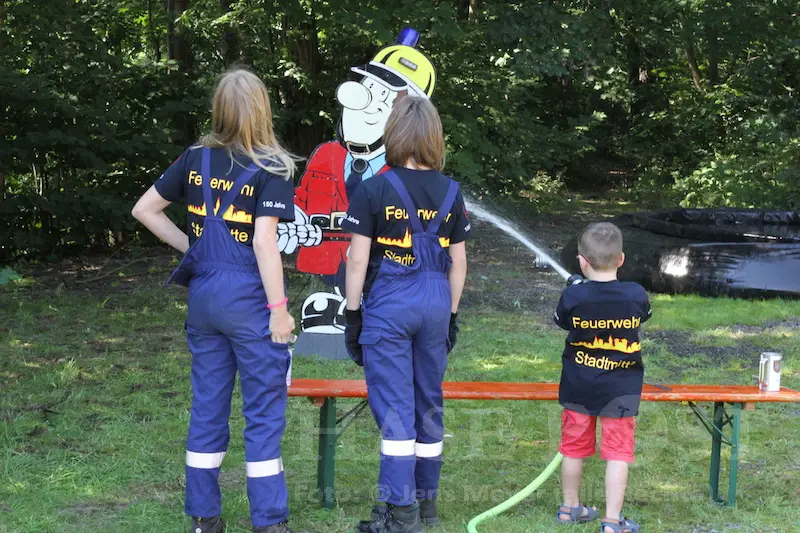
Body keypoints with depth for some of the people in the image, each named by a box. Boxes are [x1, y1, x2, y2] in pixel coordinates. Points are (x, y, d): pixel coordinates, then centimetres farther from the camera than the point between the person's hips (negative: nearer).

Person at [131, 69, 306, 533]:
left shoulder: (196, 159, 4)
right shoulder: (271, 169, -11)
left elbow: (145, 209, 9)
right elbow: (264, 242, -18)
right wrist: (279, 311, -14)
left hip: (204, 294, 5)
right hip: (249, 298, -5)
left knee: (208, 404, 13)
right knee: (264, 411, 3)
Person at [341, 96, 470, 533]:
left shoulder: (374, 190, -8)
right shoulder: (451, 193, 4)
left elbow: (358, 259, -8)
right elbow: (458, 261, 8)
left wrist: (353, 315, 0)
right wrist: (452, 316, 17)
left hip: (388, 304, -4)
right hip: (435, 303, 4)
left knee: (394, 406, -1)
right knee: (429, 403, 15)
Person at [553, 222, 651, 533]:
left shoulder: (573, 296, -14)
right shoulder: (636, 295, -12)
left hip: (578, 388, 2)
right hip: (621, 390, -1)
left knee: (575, 447, 16)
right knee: (617, 452, 2)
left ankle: (569, 507, 32)